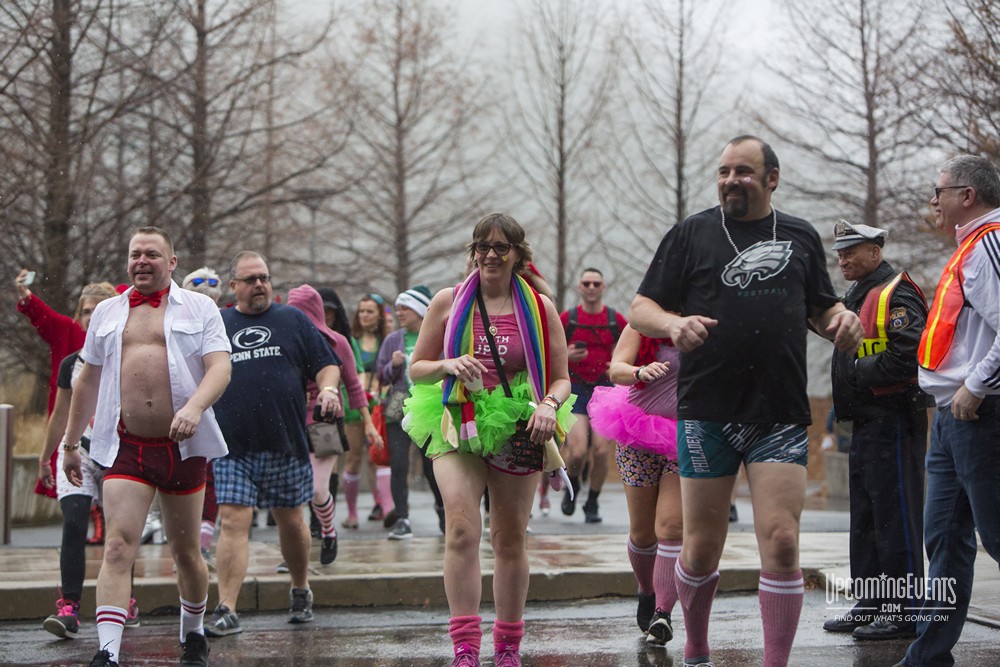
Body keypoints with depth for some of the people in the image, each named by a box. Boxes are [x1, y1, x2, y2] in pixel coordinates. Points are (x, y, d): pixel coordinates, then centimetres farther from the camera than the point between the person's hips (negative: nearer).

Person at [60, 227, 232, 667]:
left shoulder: (200, 309, 5)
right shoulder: (107, 312, 14)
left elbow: (220, 366, -8)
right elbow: (87, 382, 20)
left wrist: (195, 407, -26)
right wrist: (70, 442, 21)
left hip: (183, 445, -1)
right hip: (125, 446, 1)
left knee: (186, 551, 11)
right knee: (118, 547, -13)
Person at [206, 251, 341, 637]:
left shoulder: (293, 319, 11)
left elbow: (326, 363, 9)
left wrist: (328, 387, -11)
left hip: (287, 445, 1)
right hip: (232, 447, -1)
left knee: (291, 521, 11)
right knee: (233, 521, -11)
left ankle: (301, 591, 33)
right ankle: (226, 611, -12)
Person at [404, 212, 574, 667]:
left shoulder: (539, 308, 5)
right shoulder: (448, 302, 5)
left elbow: (561, 378, 8)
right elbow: (416, 368, 10)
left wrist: (549, 404, -13)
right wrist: (448, 366, -11)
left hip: (516, 430, 1)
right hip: (457, 426, -1)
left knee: (510, 540, 9)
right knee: (462, 530, -19)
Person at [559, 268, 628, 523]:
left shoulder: (616, 320, 6)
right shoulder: (567, 318, 4)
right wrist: (566, 356, -12)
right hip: (575, 389, -1)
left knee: (602, 451, -7)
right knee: (578, 451, -14)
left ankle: (592, 503, 12)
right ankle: (572, 485, 19)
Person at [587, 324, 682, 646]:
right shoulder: (641, 327, -5)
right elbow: (616, 369, -18)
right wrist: (640, 372, -40)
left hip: (684, 441, 0)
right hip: (639, 440, 0)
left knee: (671, 525, -14)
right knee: (643, 532, 8)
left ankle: (662, 614, -18)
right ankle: (647, 593, 35)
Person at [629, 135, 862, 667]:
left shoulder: (801, 237, 13)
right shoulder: (692, 234, 6)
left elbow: (820, 308, 22)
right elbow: (639, 310, 3)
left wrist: (841, 320, -3)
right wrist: (674, 324, -19)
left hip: (781, 417, 1)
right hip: (707, 412, -1)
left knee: (781, 542, -10)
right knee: (702, 548, 6)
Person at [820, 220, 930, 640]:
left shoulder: (896, 295, -11)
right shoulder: (856, 298, 19)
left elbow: (908, 355, -23)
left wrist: (858, 376, -17)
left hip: (893, 421, -10)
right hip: (866, 424, 10)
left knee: (896, 519, -7)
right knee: (866, 521, 14)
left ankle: (904, 611, -4)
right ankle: (871, 606, 21)